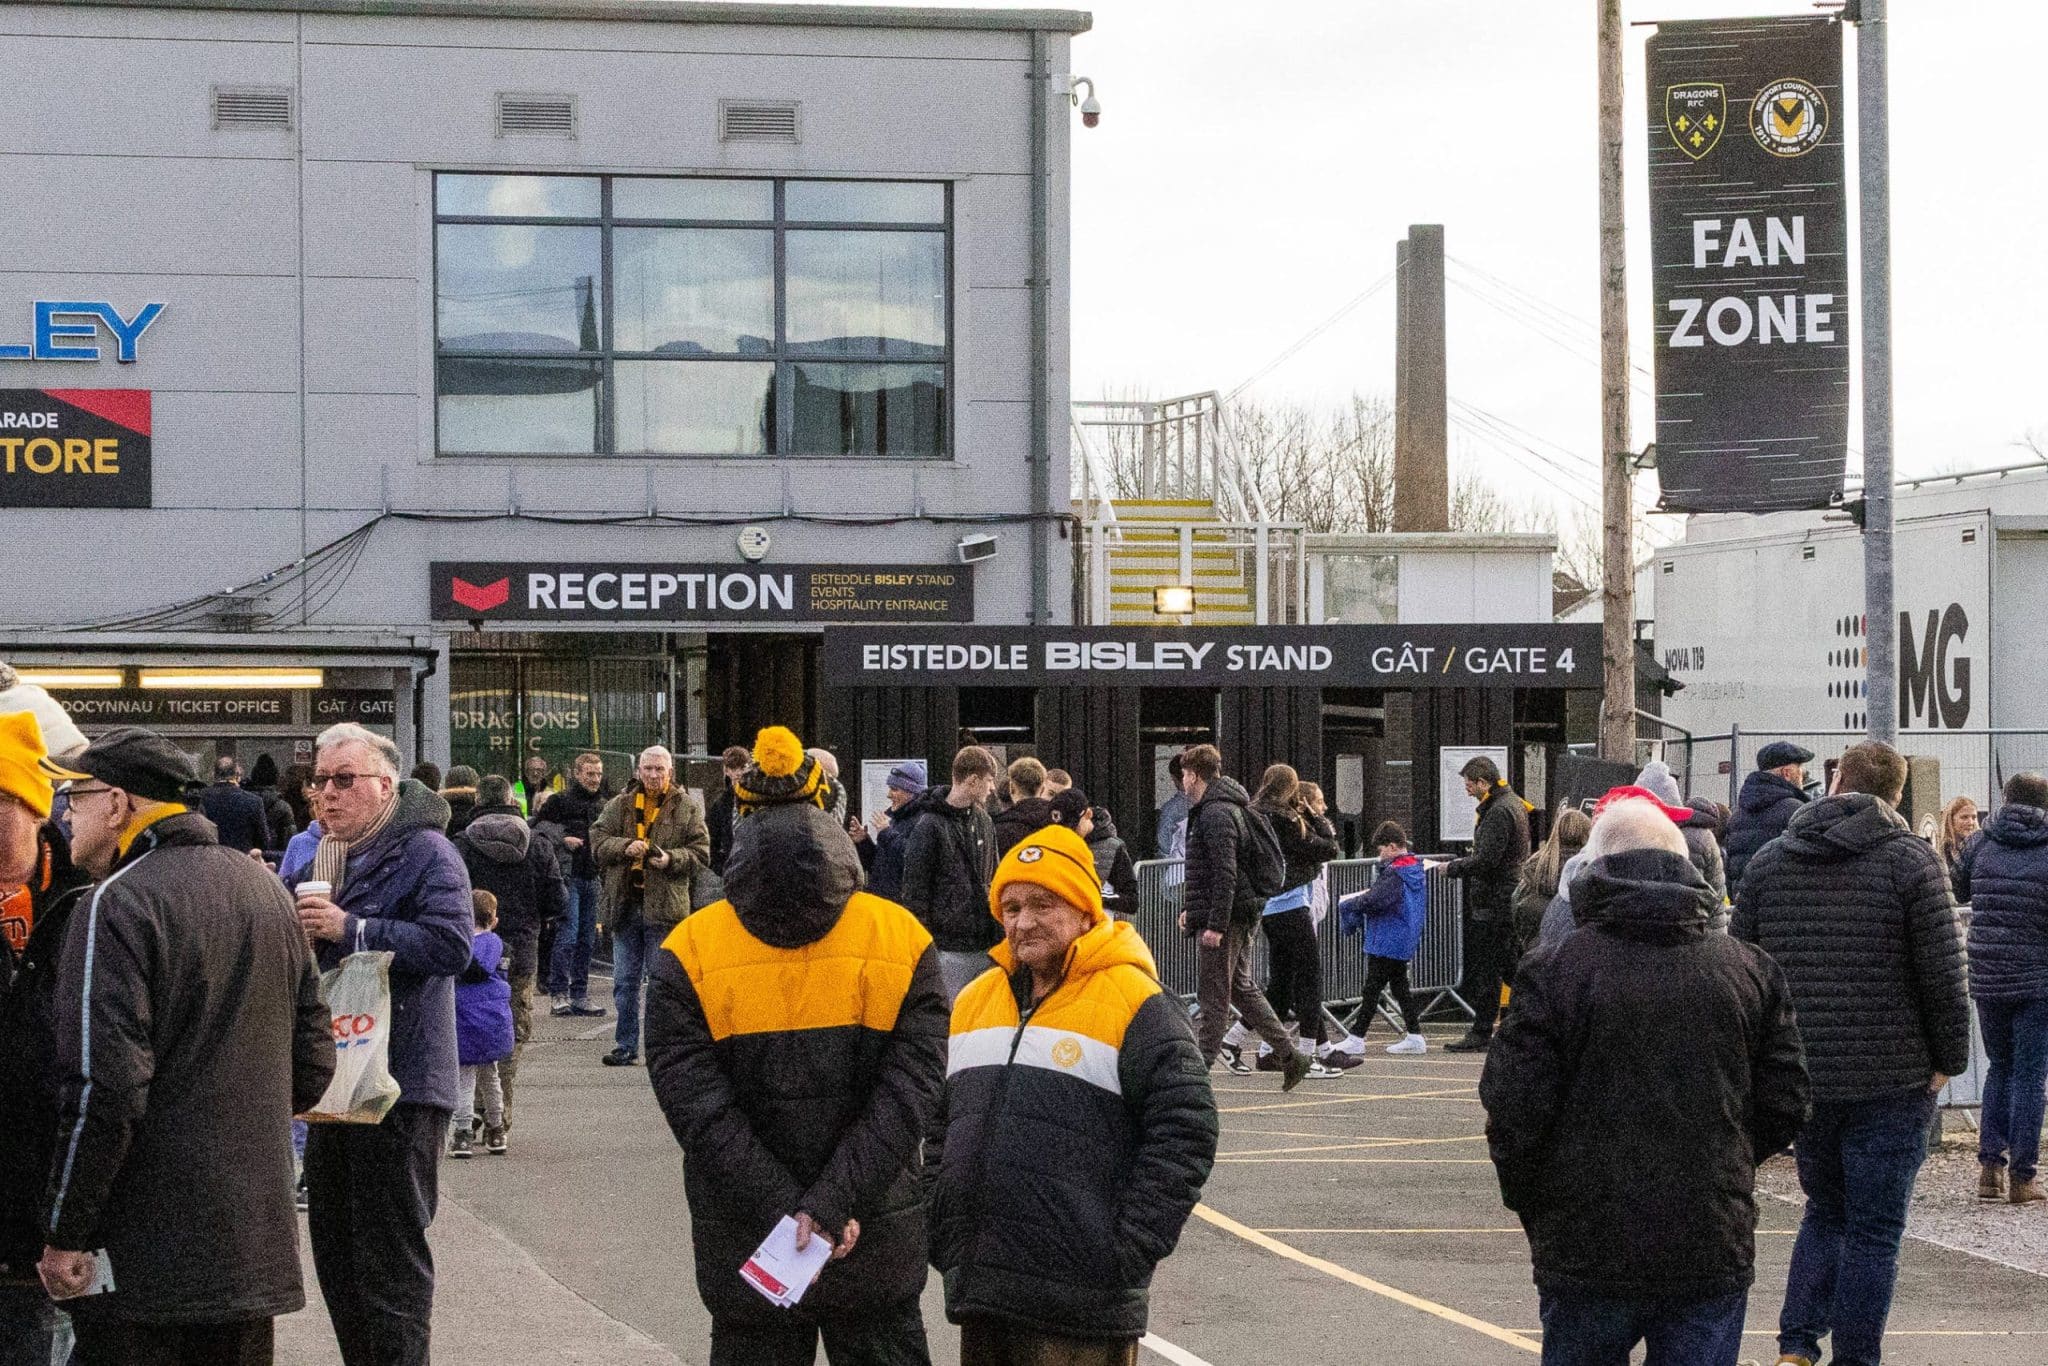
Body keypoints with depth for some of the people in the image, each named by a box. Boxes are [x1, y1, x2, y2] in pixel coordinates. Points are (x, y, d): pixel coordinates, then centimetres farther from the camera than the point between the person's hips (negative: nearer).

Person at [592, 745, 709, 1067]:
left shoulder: (686, 808, 3)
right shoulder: (619, 806, 9)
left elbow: (701, 853, -1)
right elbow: (598, 839, 0)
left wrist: (672, 859, -18)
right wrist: (625, 847, -18)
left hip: (665, 906, -3)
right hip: (624, 904, 3)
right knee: (625, 981, 8)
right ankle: (626, 1045, 16)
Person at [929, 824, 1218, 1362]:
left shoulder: (1135, 1004, -6)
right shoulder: (974, 1001, 14)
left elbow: (1184, 1134, -11)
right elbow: (940, 1131, 22)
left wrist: (1130, 1254, -13)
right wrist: (943, 1240, 11)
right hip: (980, 1297, 6)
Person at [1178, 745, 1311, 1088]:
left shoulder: (1216, 814, -16)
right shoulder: (1220, 809, 18)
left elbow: (1226, 874, -23)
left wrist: (1215, 924, -24)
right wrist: (1189, 907, 23)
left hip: (1225, 918, -10)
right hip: (1240, 917, 10)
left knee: (1213, 994, -5)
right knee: (1241, 988, 14)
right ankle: (1290, 1055, 13)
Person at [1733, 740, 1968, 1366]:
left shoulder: (1768, 862, 5)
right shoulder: (1911, 861, -8)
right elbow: (1943, 977, -11)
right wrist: (1948, 1059, 1)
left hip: (1801, 1077, 4)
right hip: (1890, 1080, -4)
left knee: (1825, 1209, 20)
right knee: (1874, 1228, 5)